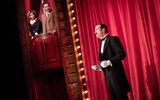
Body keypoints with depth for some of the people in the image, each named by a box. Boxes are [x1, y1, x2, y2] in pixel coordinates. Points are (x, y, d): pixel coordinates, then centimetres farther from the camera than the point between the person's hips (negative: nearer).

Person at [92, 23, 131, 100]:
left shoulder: (113, 39, -6)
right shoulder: (102, 43, 20)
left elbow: (122, 54, -15)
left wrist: (109, 62, -21)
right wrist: (99, 67, 4)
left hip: (116, 74, -8)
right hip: (108, 76, 8)